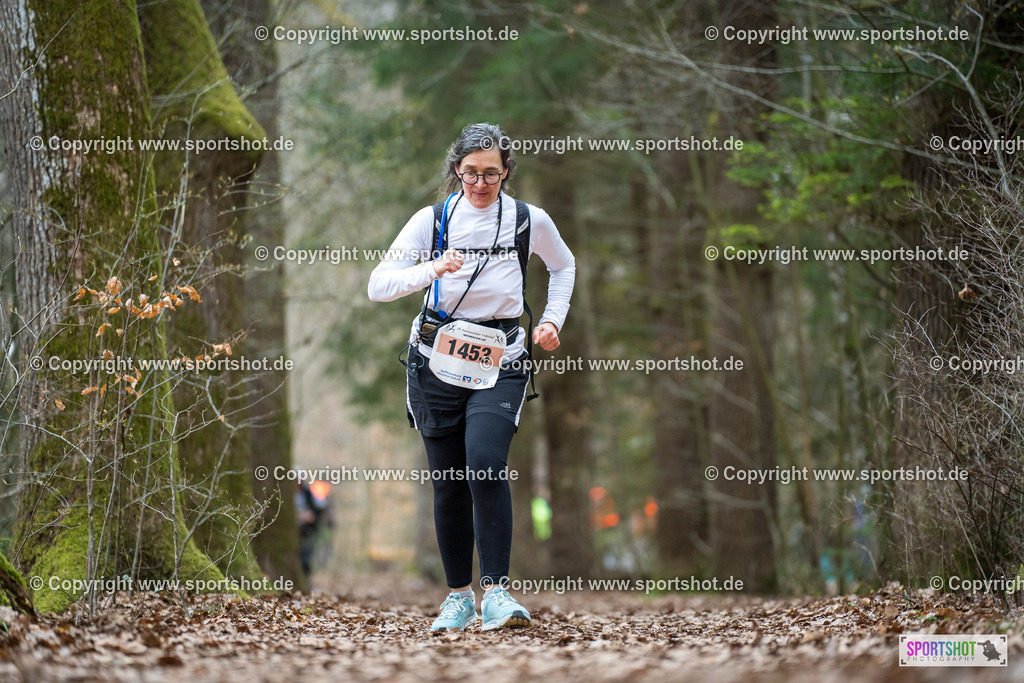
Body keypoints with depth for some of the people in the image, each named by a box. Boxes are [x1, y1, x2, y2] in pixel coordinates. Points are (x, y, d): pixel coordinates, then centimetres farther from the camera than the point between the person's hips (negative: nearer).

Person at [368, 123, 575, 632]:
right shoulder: (432, 220, -1)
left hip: (499, 365, -1)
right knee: (447, 483, 4)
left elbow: (563, 266, 23)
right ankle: (458, 595, 17)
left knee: (486, 465, -22)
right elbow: (378, 286, -8)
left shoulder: (530, 221, 1)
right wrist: (433, 270, -23)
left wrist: (552, 320, 10)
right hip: (437, 363, 1)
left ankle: (495, 590, -19)